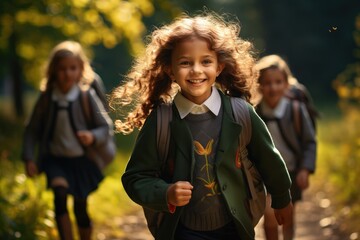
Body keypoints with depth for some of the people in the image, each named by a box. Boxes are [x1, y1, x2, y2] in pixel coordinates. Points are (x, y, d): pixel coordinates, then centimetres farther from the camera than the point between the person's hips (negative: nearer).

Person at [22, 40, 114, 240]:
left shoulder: (87, 96, -10)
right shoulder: (46, 98, -5)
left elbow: (106, 126, -5)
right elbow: (32, 130, 4)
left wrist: (93, 137, -26)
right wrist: (29, 158, -3)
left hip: (80, 160, 0)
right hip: (55, 158, 0)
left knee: (81, 208, 11)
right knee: (60, 190, -29)